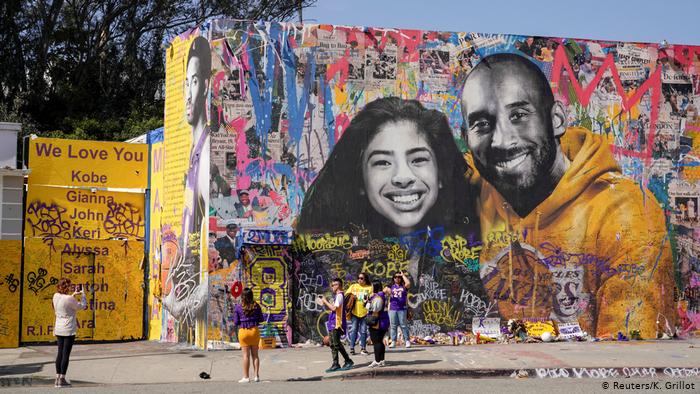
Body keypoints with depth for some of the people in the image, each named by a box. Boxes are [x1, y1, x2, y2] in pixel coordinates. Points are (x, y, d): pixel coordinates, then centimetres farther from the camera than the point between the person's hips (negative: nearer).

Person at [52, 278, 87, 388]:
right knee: (66, 354, 0)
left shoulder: (56, 296, 1)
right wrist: (82, 294, 5)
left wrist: (73, 295, 15)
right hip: (68, 330, -7)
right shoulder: (69, 299, -19)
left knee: (60, 353, 13)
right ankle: (62, 380, 2)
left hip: (58, 329, 7)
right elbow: (82, 306, -7)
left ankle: (57, 378, 15)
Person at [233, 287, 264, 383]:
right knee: (255, 354, 10)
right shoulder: (256, 306, -3)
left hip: (243, 331, -2)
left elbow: (236, 322, -4)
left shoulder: (238, 307, -8)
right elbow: (261, 319, 4)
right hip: (254, 330, 2)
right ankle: (257, 376, 10)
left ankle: (246, 377, 3)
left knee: (246, 355, 2)